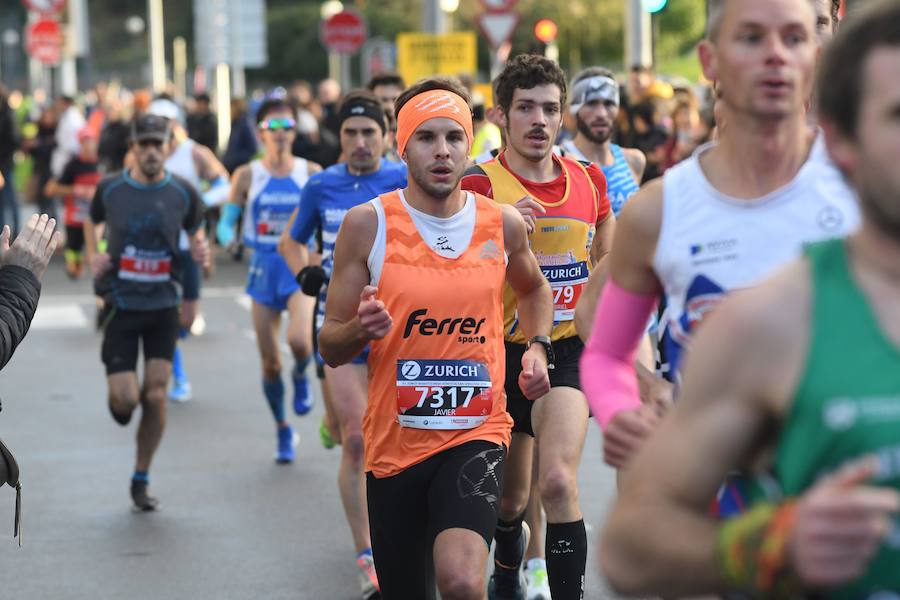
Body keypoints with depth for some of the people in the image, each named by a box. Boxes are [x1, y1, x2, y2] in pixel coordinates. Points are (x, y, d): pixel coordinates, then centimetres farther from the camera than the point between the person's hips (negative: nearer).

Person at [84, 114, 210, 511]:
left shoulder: (183, 193, -2)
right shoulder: (110, 189, -4)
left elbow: (195, 230, 13)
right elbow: (92, 222, 16)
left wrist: (201, 250, -9)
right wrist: (93, 257, -2)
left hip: (163, 305, 1)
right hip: (121, 304, -1)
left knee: (156, 396, -2)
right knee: (125, 398, -10)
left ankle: (141, 480, 14)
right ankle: (119, 398, 30)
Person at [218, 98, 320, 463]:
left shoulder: (311, 173, 1)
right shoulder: (248, 176, 1)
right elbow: (227, 220, 3)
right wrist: (227, 235, -19)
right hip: (264, 268, 1)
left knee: (300, 341, -27)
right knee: (269, 362, 4)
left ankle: (300, 376, 10)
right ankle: (283, 432, 25)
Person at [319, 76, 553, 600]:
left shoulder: (502, 224, 2)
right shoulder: (368, 224, -5)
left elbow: (534, 289, 26)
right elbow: (330, 347, -1)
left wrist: (537, 347, 7)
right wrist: (360, 329, -23)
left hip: (477, 434, 0)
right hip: (394, 443, 1)